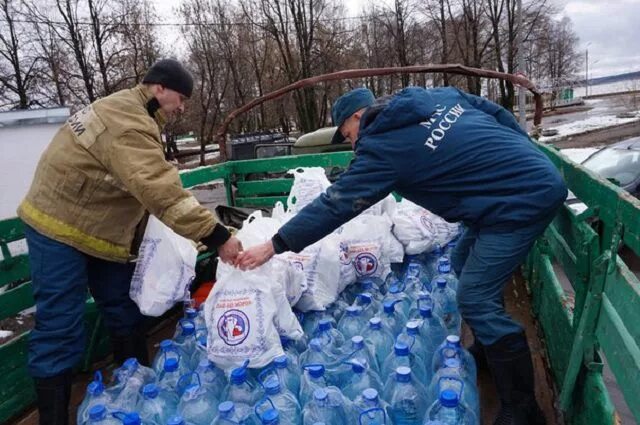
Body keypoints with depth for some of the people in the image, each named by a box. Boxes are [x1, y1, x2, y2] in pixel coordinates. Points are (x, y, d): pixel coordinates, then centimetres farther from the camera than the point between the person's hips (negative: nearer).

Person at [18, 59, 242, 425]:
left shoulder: (132, 113, 9)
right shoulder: (126, 121, -26)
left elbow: (147, 183, 9)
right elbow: (160, 190, -37)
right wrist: (216, 236, -39)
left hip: (98, 229, 10)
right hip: (60, 229, -10)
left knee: (125, 311, 14)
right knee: (61, 329, -3)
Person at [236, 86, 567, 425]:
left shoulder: (381, 148, -13)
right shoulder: (440, 96, 9)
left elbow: (335, 204, -13)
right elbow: (500, 114, 15)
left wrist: (273, 246, -6)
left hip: (522, 201, -10)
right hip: (540, 174, 10)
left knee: (476, 299, -7)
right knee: (465, 264, 19)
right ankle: (489, 348, 35)